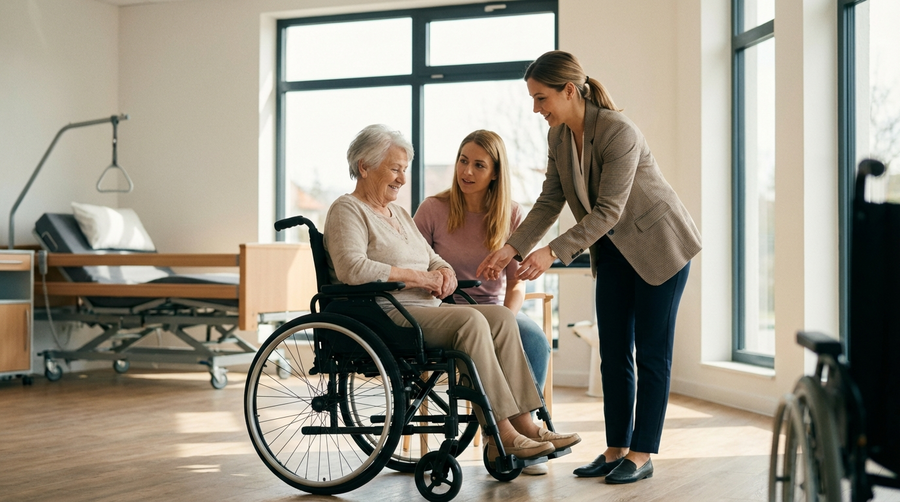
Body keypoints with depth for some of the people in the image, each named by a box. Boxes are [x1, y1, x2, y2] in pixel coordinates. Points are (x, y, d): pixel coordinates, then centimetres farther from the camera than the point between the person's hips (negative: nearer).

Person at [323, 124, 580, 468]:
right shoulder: (347, 210, -2)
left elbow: (431, 257, 31)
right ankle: (501, 436, -27)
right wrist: (416, 277, -16)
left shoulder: (398, 213, 26)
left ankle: (522, 423, -17)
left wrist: (444, 271, 5)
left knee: (501, 317, -12)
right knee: (470, 320, -28)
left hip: (426, 310, 9)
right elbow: (351, 268, -20)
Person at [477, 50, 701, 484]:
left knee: (651, 352, -1)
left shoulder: (618, 132, -28)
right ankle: (616, 449, 13)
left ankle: (641, 455, 5)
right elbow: (549, 202, -2)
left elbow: (607, 211, -30)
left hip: (659, 245, -7)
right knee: (613, 353, 7)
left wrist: (553, 252, -35)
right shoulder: (558, 136, -4)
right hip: (613, 250, 7)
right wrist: (511, 249, -13)